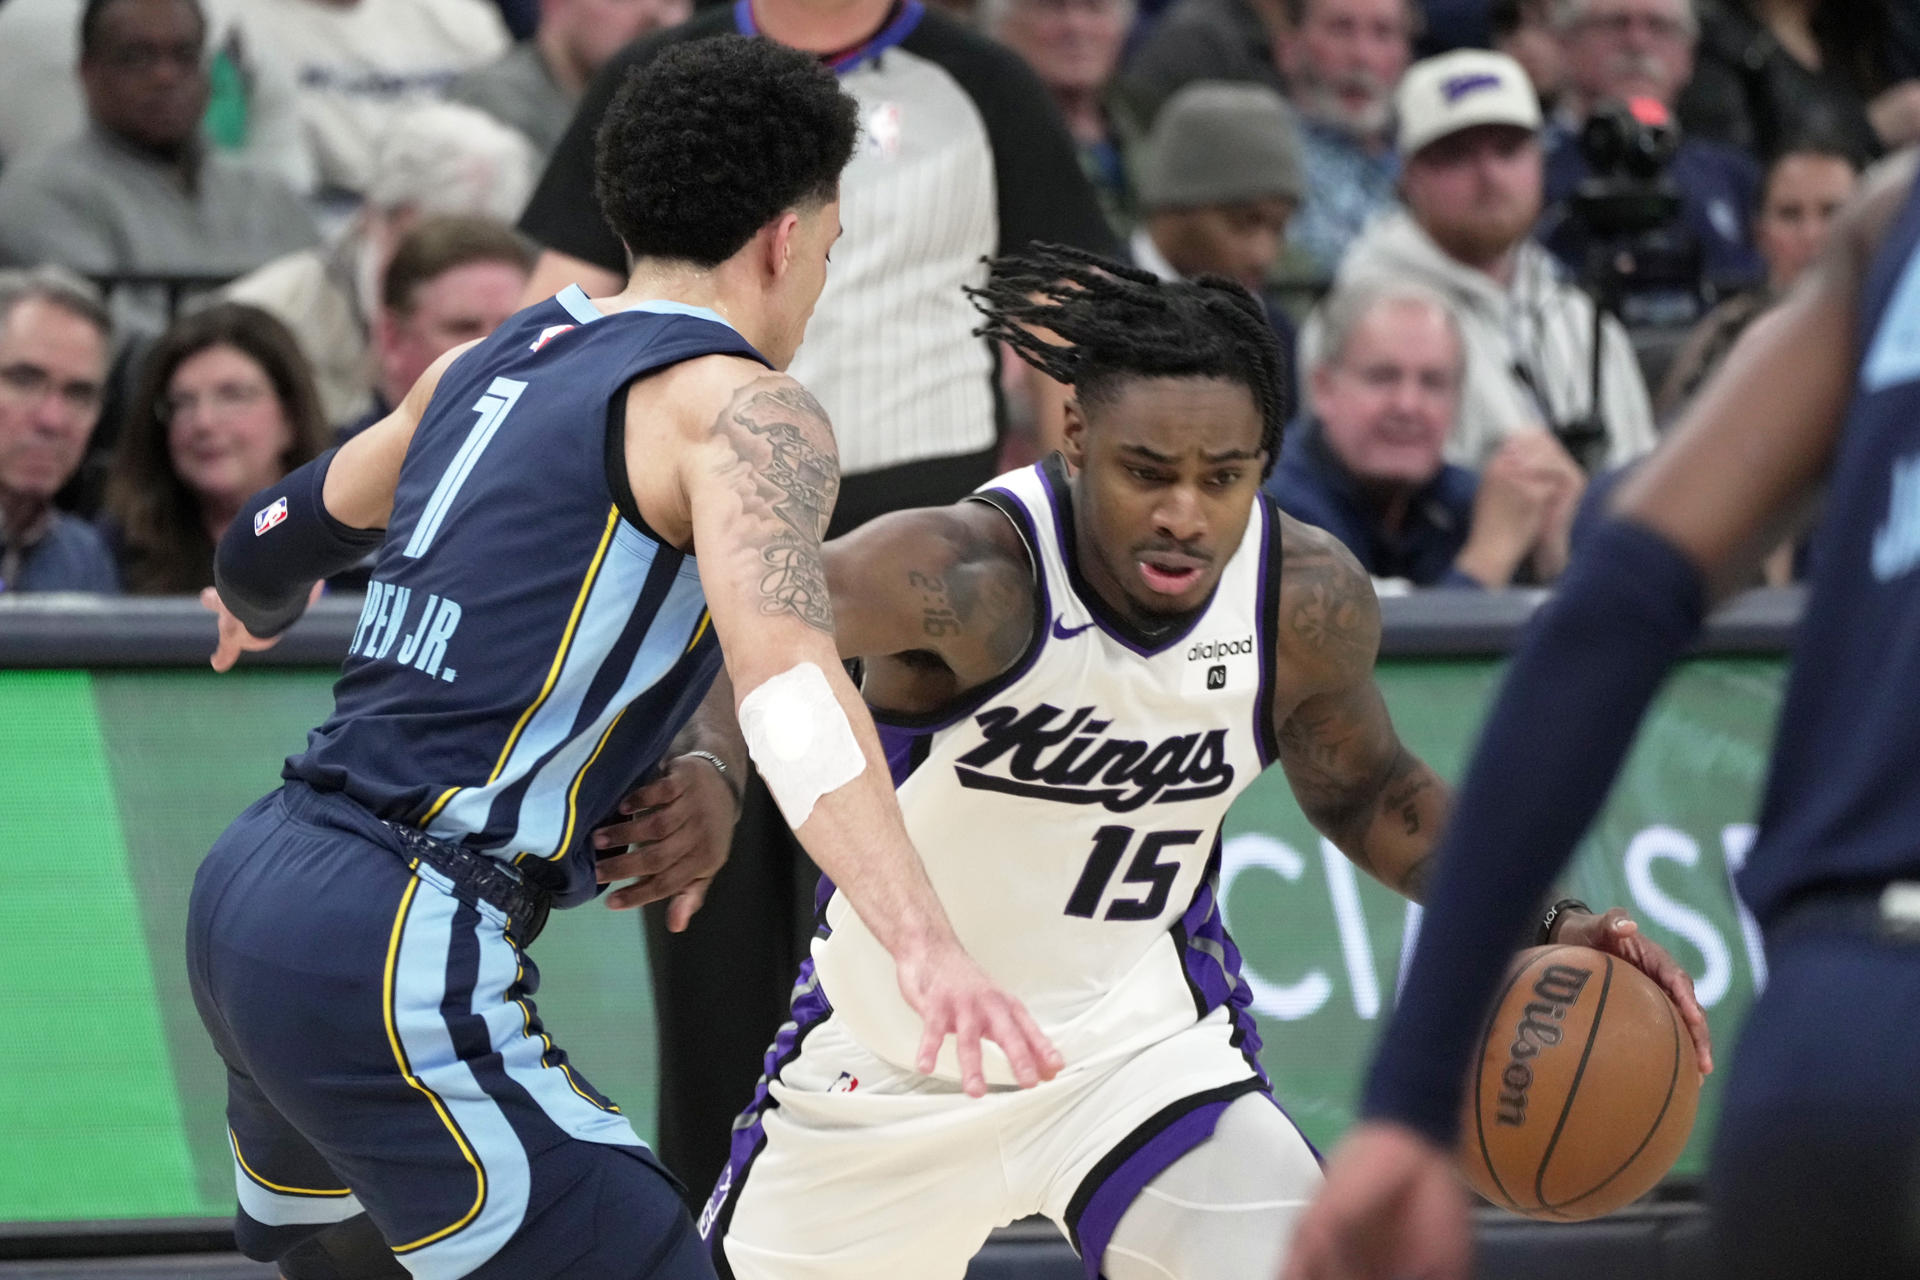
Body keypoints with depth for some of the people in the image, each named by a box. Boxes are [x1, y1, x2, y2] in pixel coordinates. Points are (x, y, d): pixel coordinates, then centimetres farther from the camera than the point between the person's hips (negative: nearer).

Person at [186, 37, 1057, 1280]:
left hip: (249, 895, 9)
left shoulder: (491, 363, 18)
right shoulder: (747, 411, -7)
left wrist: (257, 604, 61)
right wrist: (925, 943, -37)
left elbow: (284, 534, 36)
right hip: (397, 957, -9)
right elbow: (786, 677, -25)